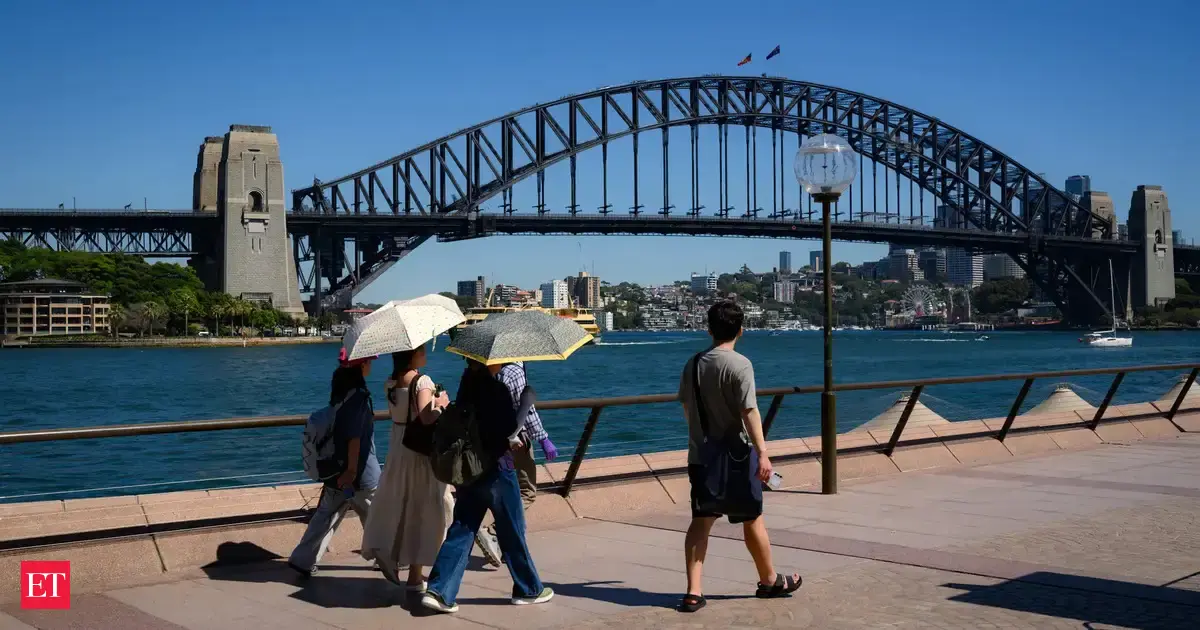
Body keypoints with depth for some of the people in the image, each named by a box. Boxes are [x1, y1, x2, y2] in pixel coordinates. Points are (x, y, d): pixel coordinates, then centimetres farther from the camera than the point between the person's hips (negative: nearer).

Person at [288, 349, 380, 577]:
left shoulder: (339, 391, 5)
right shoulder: (359, 395, -19)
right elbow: (354, 438, -22)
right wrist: (352, 470, -21)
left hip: (337, 468, 7)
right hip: (360, 472, -7)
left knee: (325, 516, 12)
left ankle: (302, 560, 11)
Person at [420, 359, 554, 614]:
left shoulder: (467, 384, 5)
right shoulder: (497, 390, -18)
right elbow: (510, 429, -17)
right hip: (496, 468, -6)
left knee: (462, 529, 9)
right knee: (512, 531, 8)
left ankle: (439, 591, 1)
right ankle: (529, 589, 22)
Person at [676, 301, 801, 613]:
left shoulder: (693, 363, 4)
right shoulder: (739, 364, -14)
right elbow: (749, 412, -21)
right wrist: (762, 453, -21)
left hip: (700, 456, 5)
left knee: (701, 521, 6)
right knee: (753, 519, 11)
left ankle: (693, 592, 0)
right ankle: (770, 581, 28)